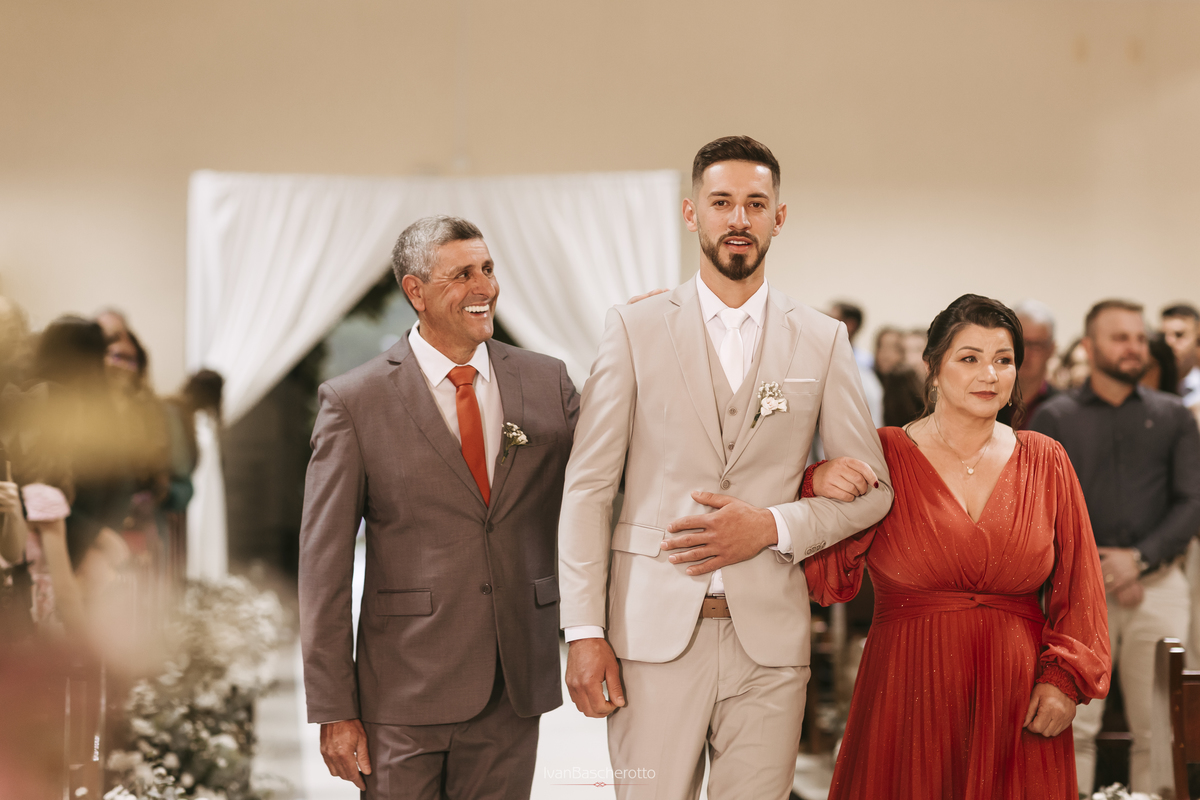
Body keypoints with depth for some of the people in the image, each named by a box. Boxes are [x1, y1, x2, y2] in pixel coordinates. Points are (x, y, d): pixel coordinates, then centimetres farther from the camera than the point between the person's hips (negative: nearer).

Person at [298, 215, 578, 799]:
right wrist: (334, 710, -7)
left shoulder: (546, 382, 6)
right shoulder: (354, 401, -4)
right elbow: (324, 566, -4)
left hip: (516, 686, 3)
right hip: (404, 699, -3)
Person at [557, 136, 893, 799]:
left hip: (769, 638, 1)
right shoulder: (634, 329, 4)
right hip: (653, 631, -1)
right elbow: (587, 488, 1)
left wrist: (773, 526, -7)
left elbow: (872, 489, 10)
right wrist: (584, 632, -6)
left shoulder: (822, 340, 8)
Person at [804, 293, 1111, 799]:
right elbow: (828, 582, -4)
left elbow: (1078, 586, 7)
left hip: (1020, 707, 2)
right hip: (910, 696, -2)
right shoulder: (884, 455, 0)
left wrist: (1065, 679, -5)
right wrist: (819, 490, -19)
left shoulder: (1045, 462, 7)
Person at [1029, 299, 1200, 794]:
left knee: (1157, 729, 0)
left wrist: (1139, 559, -9)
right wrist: (1098, 568, -9)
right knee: (1074, 728, -6)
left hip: (1158, 583, 1)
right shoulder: (1054, 418, 9)